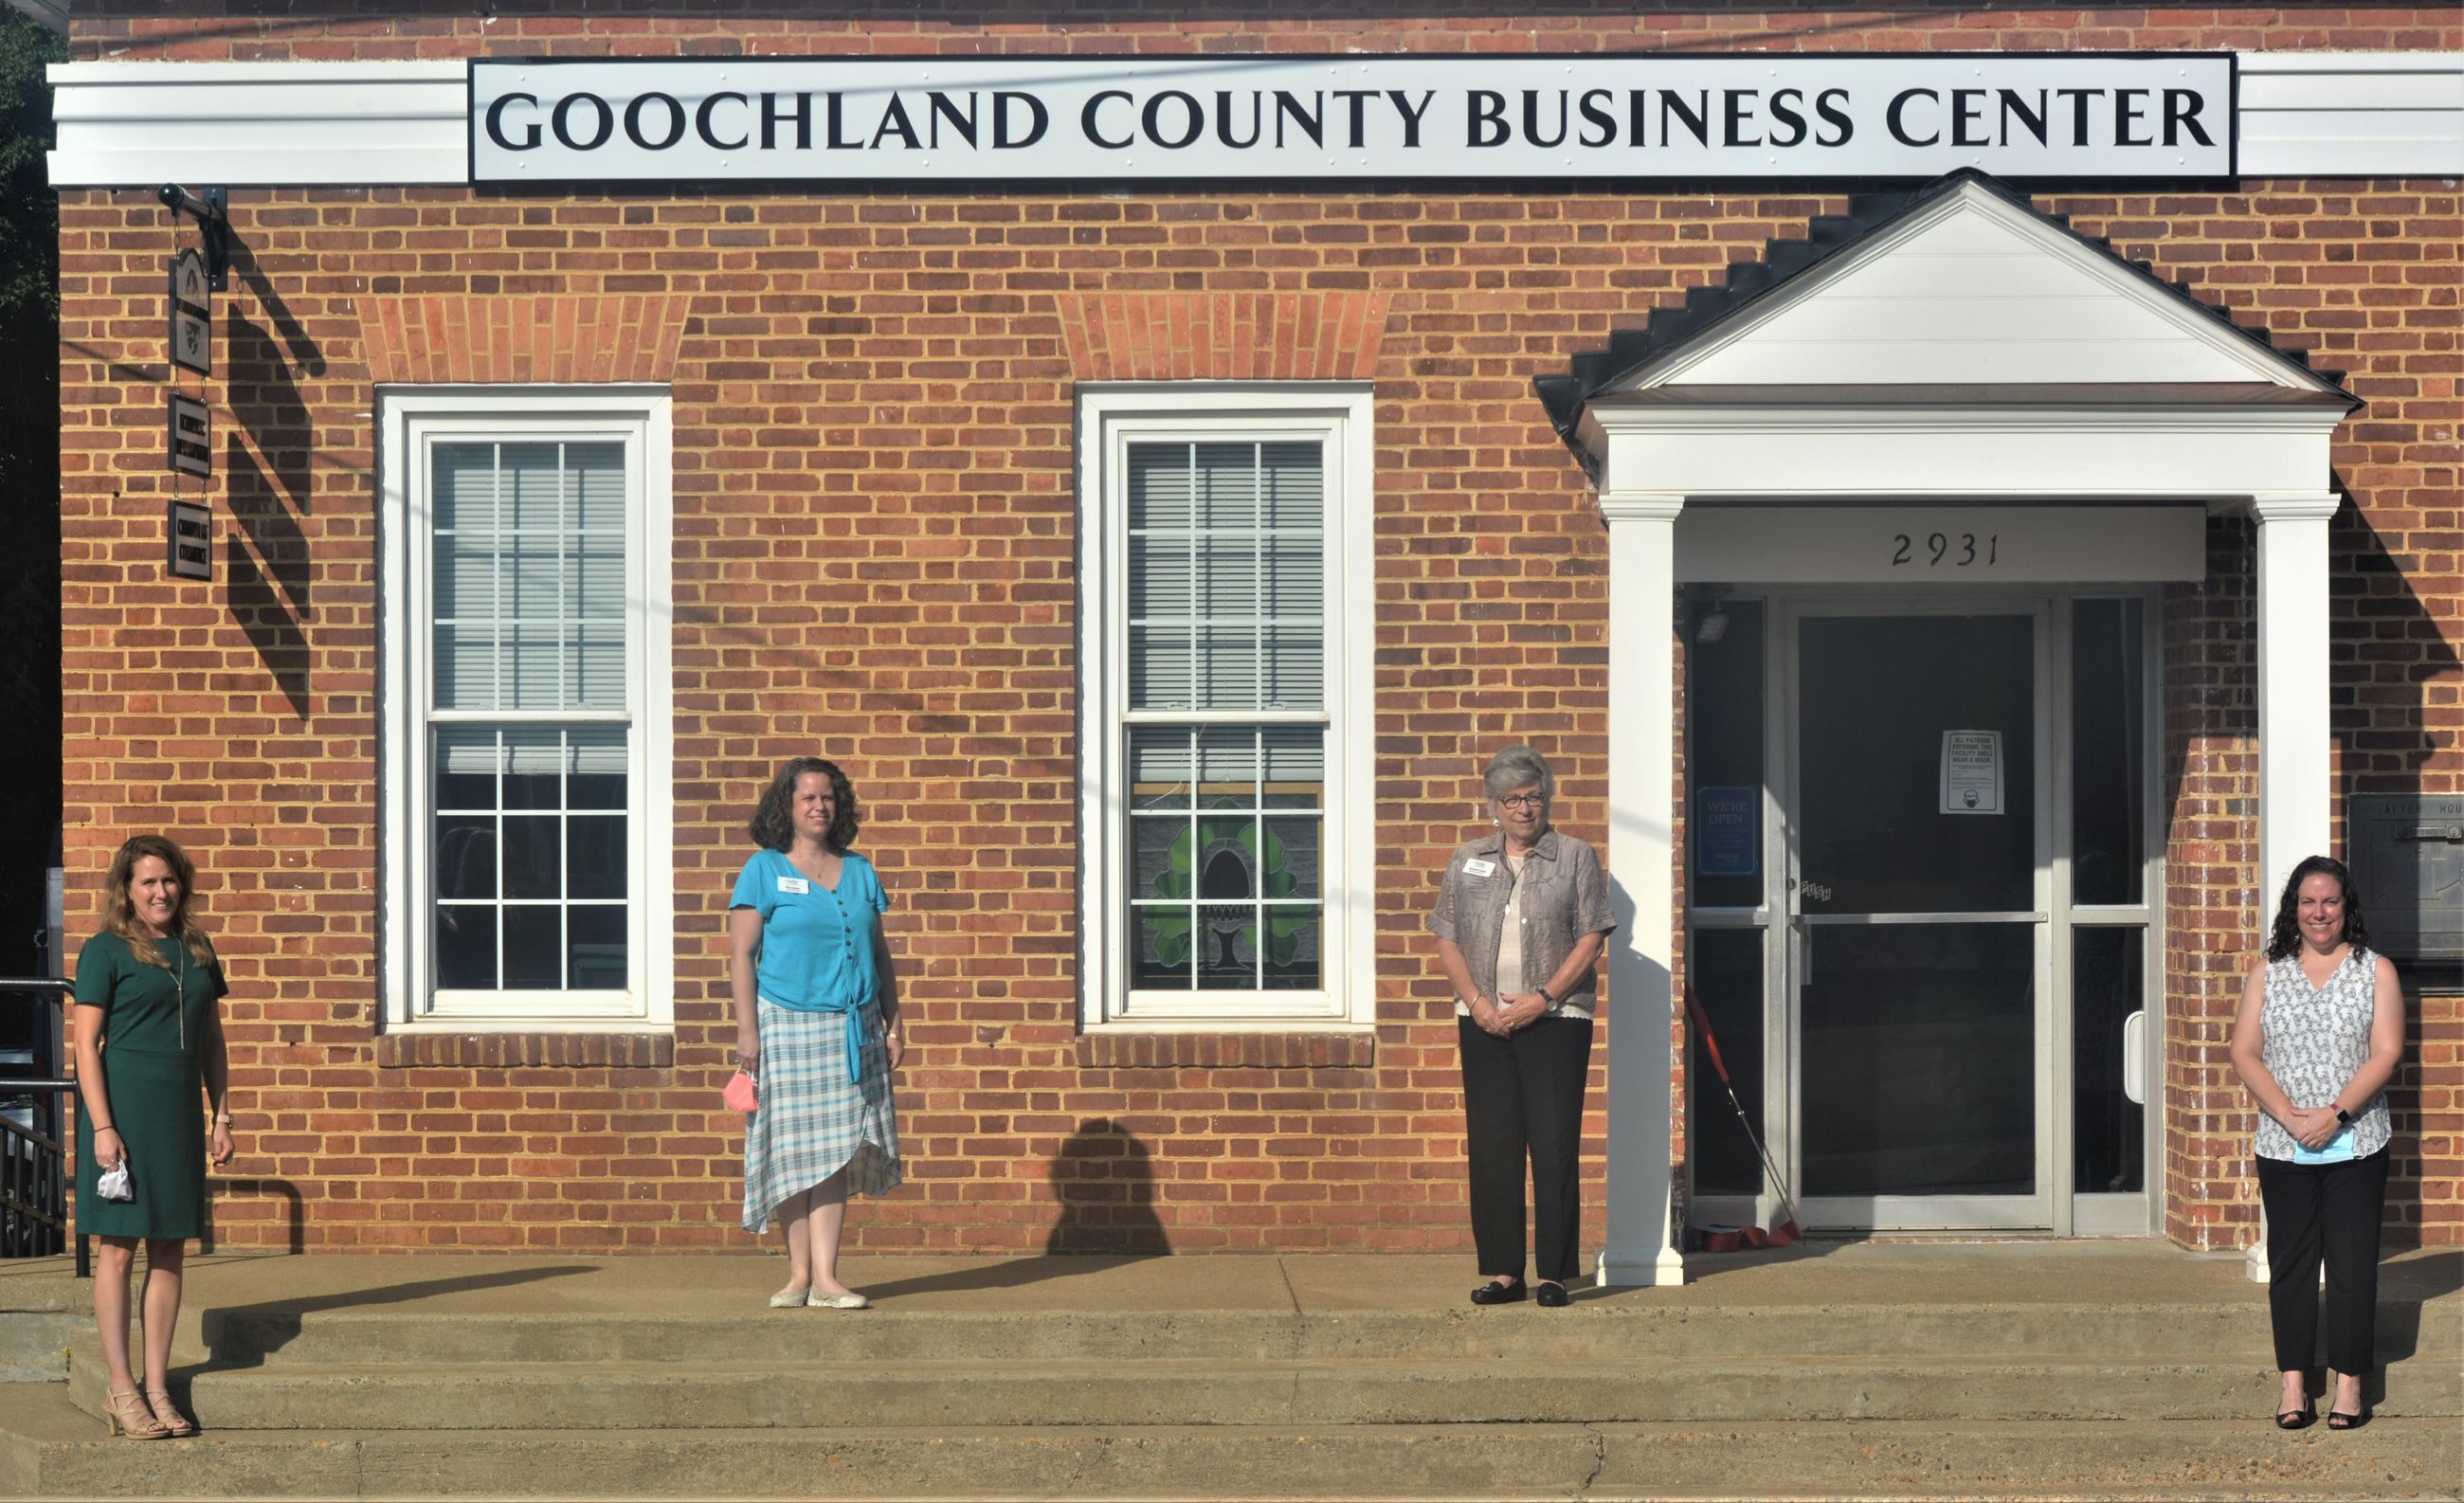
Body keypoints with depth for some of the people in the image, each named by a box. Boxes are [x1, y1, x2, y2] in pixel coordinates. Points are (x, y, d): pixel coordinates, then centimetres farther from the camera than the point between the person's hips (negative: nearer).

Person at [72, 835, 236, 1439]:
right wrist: (102, 1126, -14)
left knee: (170, 1248, 6)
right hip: (123, 1107, -5)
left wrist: (221, 1117, 12)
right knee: (119, 1248, -2)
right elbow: (86, 1044, -7)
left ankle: (157, 1386, 13)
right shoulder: (106, 951, -3)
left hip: (179, 1112, 5)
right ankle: (119, 1389, 4)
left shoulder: (197, 949, 13)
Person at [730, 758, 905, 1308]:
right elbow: (742, 955, -3)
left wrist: (894, 1021, 13)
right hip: (786, 1026, -3)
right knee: (793, 1152, 0)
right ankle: (799, 1274, 7)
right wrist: (747, 1029, -10)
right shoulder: (764, 871, 1)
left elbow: (879, 951, 18)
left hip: (851, 1031, 3)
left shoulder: (859, 872, 13)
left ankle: (826, 1278, -5)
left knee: (836, 1150, -3)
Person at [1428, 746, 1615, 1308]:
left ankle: (1554, 1272, -1)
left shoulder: (1575, 858, 4)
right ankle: (1502, 1271, 8)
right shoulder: (1467, 861, 14)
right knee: (1492, 1146, 3)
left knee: (1555, 1145, -6)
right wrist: (1476, 1001, -5)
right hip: (1484, 1023, 3)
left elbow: (1591, 940, -2)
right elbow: (1448, 940, 10)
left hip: (1555, 1019, -3)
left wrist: (1543, 998, -11)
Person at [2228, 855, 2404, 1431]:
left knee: (2352, 1264, 0)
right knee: (2290, 1262, 5)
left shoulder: (2375, 971, 3)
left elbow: (2385, 1054, -6)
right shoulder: (2268, 974, 7)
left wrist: (2336, 1114, -17)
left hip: (2355, 1147, -2)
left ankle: (2349, 1380, 8)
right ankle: (2293, 1380, 11)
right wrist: (2290, 1116, -13)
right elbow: (2245, 1054, 0)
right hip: (2283, 1147, 2)